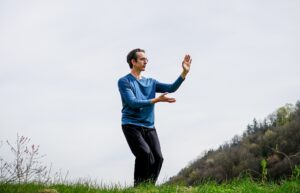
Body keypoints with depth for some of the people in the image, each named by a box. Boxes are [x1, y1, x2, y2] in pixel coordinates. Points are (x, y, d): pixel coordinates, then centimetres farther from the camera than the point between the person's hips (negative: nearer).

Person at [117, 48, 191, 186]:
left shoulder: (151, 83, 17)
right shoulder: (124, 81, -1)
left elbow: (172, 88, 7)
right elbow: (133, 102, -13)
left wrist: (185, 72, -5)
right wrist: (157, 100, -20)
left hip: (149, 127, 5)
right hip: (131, 126, -5)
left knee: (157, 157, -10)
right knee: (145, 154, -24)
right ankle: (139, 187, -12)